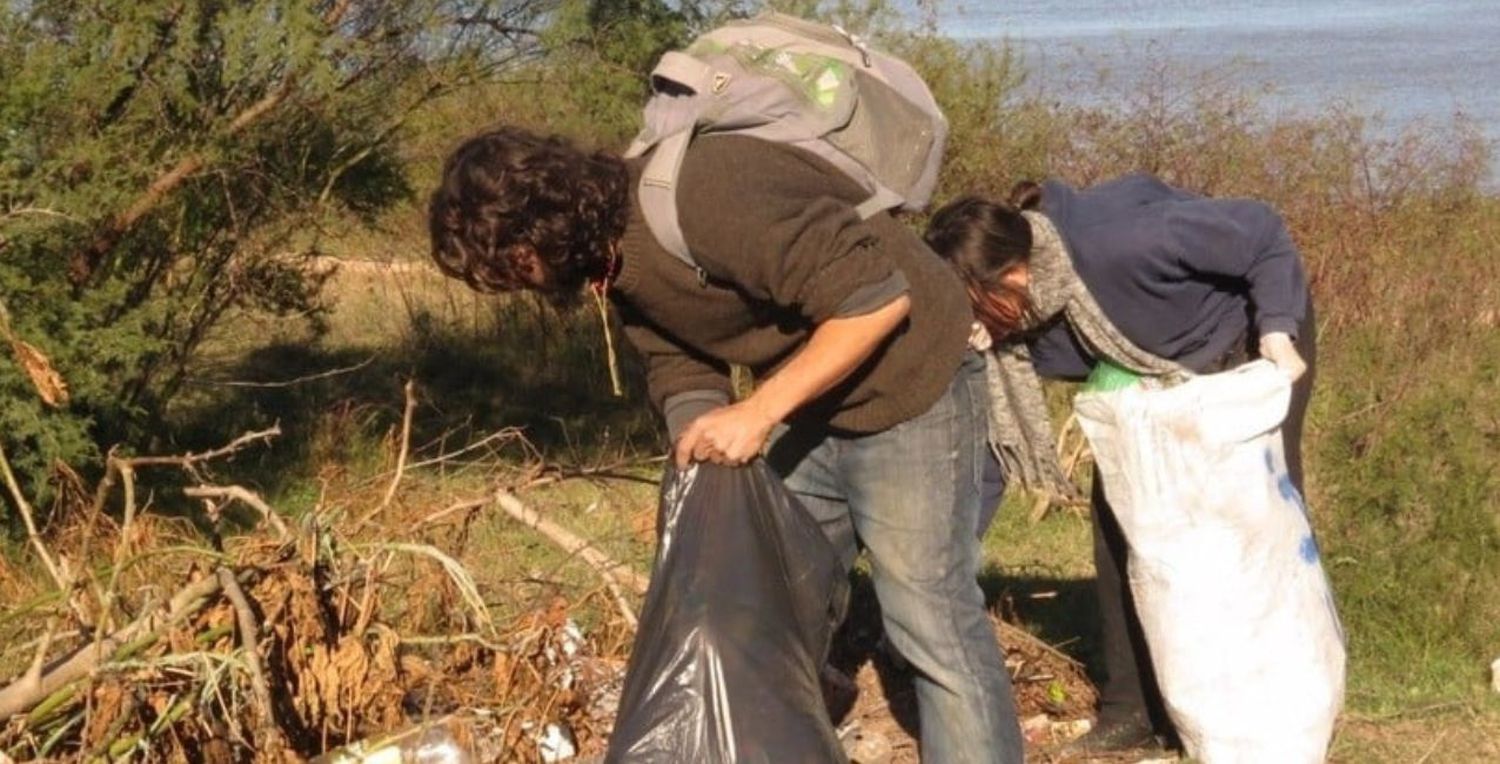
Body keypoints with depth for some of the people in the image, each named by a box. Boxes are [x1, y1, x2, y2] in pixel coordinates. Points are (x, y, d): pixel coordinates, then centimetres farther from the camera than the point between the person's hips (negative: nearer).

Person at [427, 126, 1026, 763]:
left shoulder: (708, 193, -32)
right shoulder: (611, 253, -2)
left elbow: (880, 298, -32)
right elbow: (679, 370, 5)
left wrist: (758, 413, -28)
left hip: (906, 385, -9)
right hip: (806, 403, 9)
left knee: (930, 619, -8)